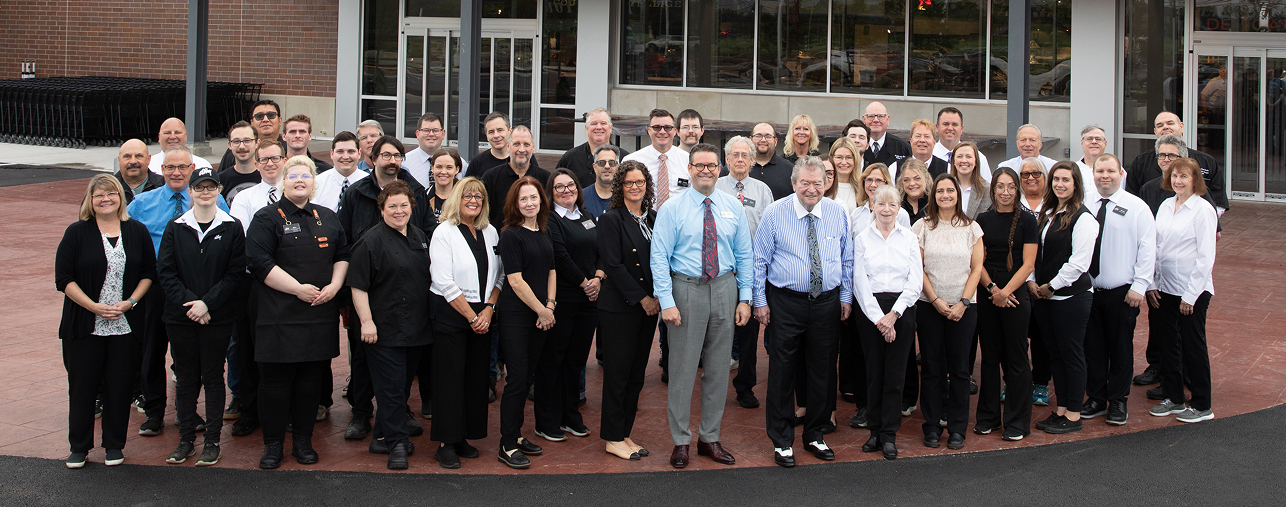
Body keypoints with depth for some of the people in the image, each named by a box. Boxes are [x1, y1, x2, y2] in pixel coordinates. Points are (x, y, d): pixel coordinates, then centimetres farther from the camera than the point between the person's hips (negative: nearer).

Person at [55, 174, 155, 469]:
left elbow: (149, 273, 8)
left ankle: (114, 445, 18)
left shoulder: (137, 232, 6)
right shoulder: (77, 233, -1)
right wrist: (93, 306, -14)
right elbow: (63, 278, -4)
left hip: (126, 325, 1)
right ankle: (79, 447, 16)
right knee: (82, 386, 4)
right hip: (84, 326, -1)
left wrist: (130, 302, -7)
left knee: (120, 386, 5)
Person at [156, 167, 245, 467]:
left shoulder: (232, 228, 1)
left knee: (213, 377, 3)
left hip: (218, 317, -1)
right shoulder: (175, 228, 6)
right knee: (185, 378, 7)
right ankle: (186, 439, 15)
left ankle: (212, 441, 10)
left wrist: (207, 303, -12)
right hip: (180, 317, 2)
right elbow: (164, 272, 1)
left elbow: (235, 273, -3)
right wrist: (188, 303, -10)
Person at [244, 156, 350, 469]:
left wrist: (334, 285, -2)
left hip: (321, 314, 4)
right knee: (276, 381, 0)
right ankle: (273, 444, 11)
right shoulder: (267, 219, -1)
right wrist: (298, 288, -15)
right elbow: (260, 262, -11)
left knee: (311, 380, 7)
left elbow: (343, 255, 18)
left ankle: (303, 441, 18)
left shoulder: (327, 219, 15)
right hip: (280, 317, -4)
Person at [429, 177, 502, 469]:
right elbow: (445, 283, -12)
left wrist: (489, 308, -5)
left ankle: (463, 437, 15)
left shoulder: (490, 232, 10)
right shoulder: (444, 233, -6)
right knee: (450, 377, -3)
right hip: (450, 314, -5)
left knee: (477, 376, 5)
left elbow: (498, 275, 11)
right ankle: (446, 443, 3)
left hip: (483, 316, 5)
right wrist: (472, 316, -13)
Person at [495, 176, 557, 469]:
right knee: (516, 378, -5)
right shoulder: (510, 235, -11)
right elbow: (516, 281, -14)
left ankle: (516, 434, 22)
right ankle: (507, 446, 2)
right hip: (515, 316, -6)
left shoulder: (544, 232, 11)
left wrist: (550, 305, -1)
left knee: (527, 377, 12)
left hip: (539, 317, 6)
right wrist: (542, 311, -11)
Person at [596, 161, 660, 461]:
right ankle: (613, 439, 7)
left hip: (649, 306, 6)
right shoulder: (611, 220, -6)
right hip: (619, 307, -6)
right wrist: (641, 298, -13)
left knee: (637, 373, 9)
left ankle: (624, 434, 18)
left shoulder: (653, 219, 11)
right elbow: (613, 265, -12)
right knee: (618, 372, -1)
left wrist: (658, 297, -2)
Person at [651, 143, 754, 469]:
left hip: (724, 288, 3)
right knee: (683, 368, 0)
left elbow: (744, 254, 10)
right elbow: (660, 258, -7)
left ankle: (710, 439, 20)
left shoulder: (733, 207, 7)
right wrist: (667, 302, -14)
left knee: (719, 368, 9)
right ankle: (680, 442, 10)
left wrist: (745, 298, 3)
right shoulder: (672, 209, -3)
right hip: (686, 289, -3)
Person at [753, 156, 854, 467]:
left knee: (823, 370, 10)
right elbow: (760, 260, -1)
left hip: (827, 302, 3)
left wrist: (846, 296, 7)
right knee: (782, 371, 2)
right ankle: (782, 440, 14)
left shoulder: (838, 213, 3)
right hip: (786, 302, -3)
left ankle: (815, 435, 26)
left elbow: (847, 258, 11)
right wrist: (760, 301, -4)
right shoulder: (775, 214, -5)